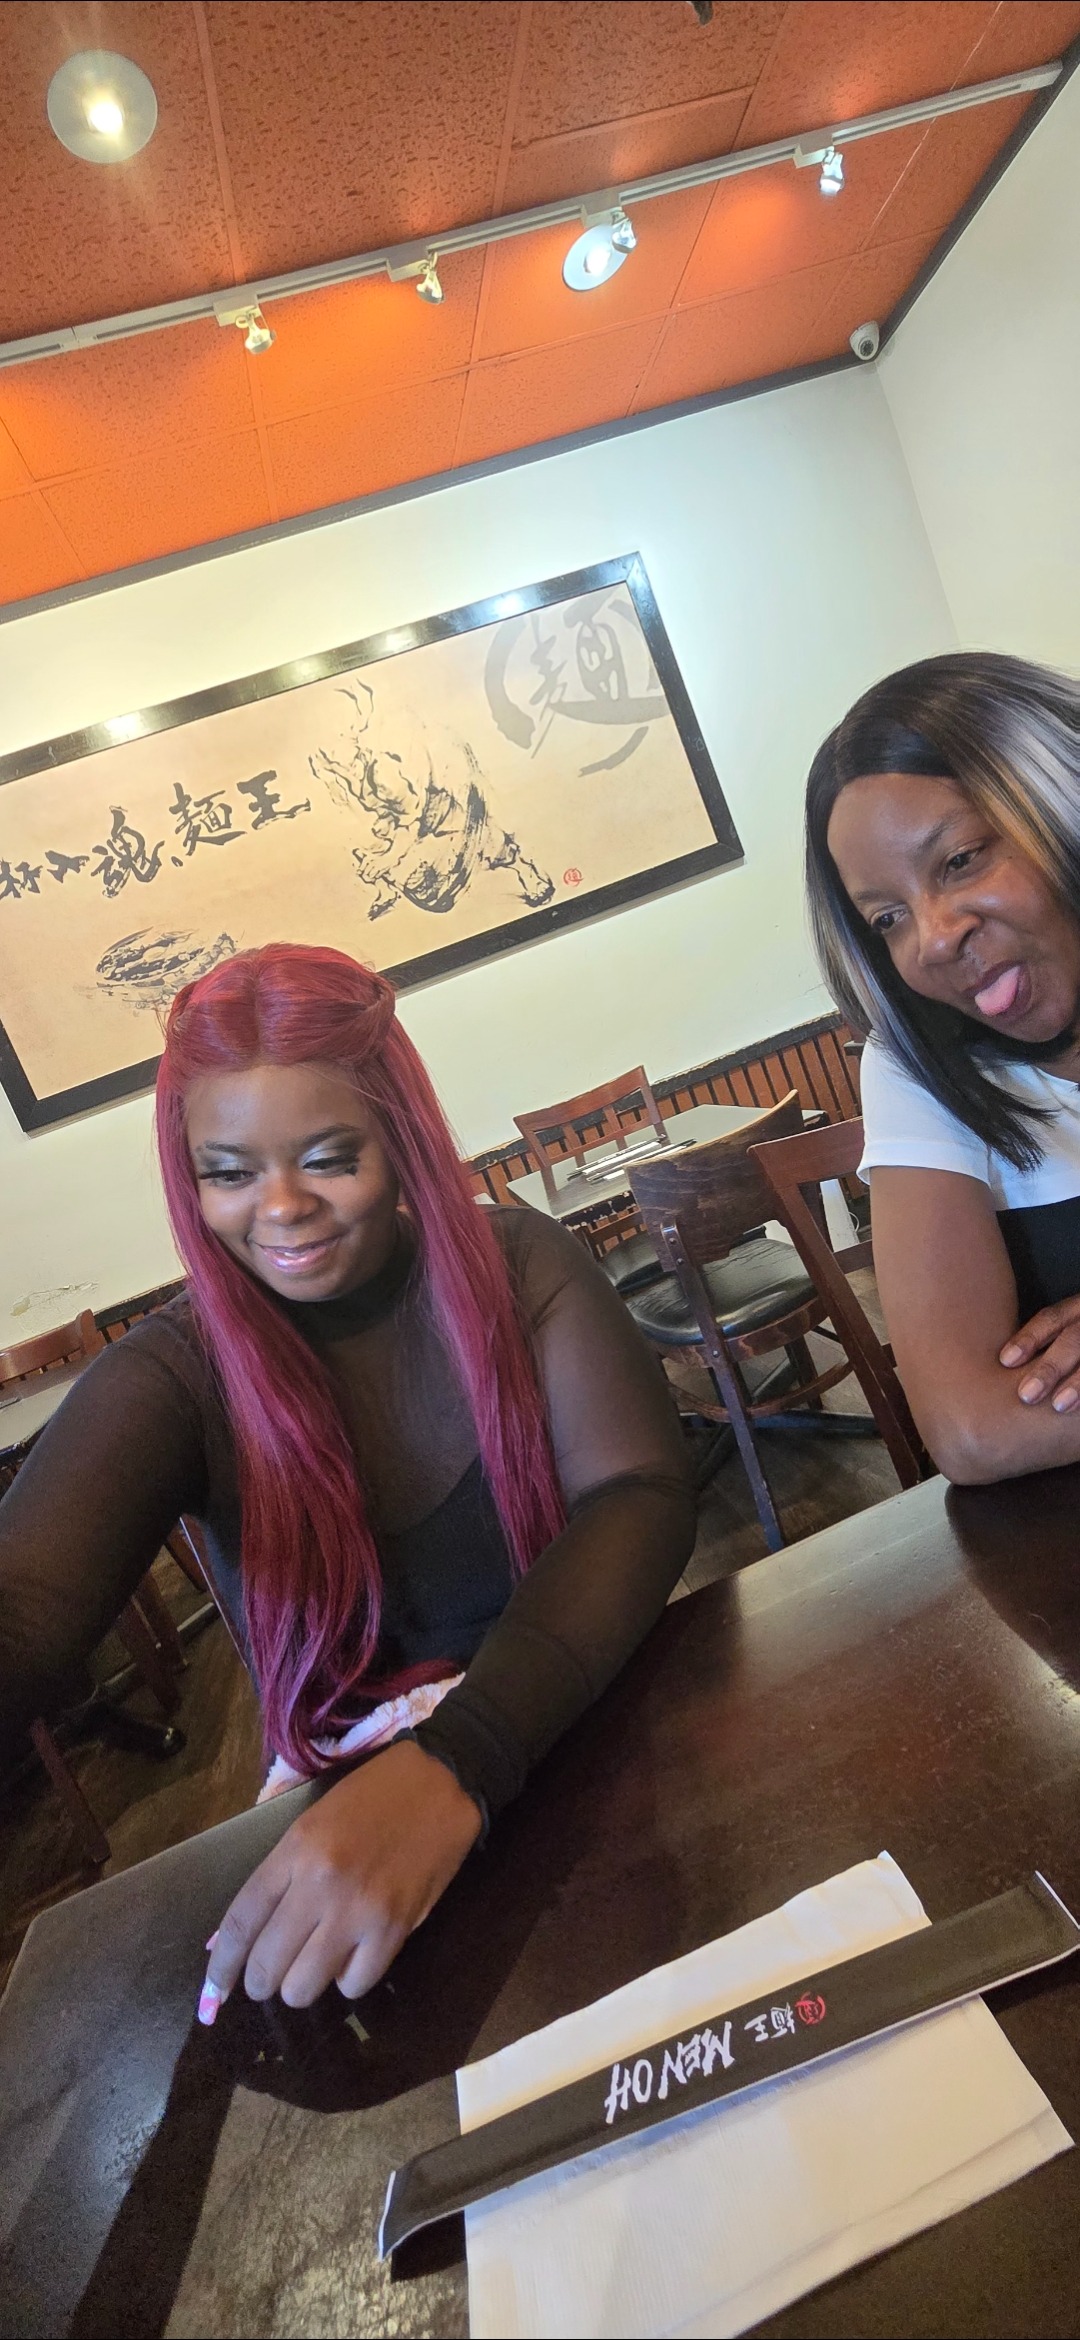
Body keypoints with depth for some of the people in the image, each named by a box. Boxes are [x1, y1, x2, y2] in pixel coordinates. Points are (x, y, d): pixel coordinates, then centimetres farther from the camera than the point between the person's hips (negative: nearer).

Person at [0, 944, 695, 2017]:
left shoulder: (521, 1267, -9)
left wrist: (456, 1765, -35)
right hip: (346, 1792, 1)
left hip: (601, 1724, 0)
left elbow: (637, 1499, -19)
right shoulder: (169, 1377, -9)